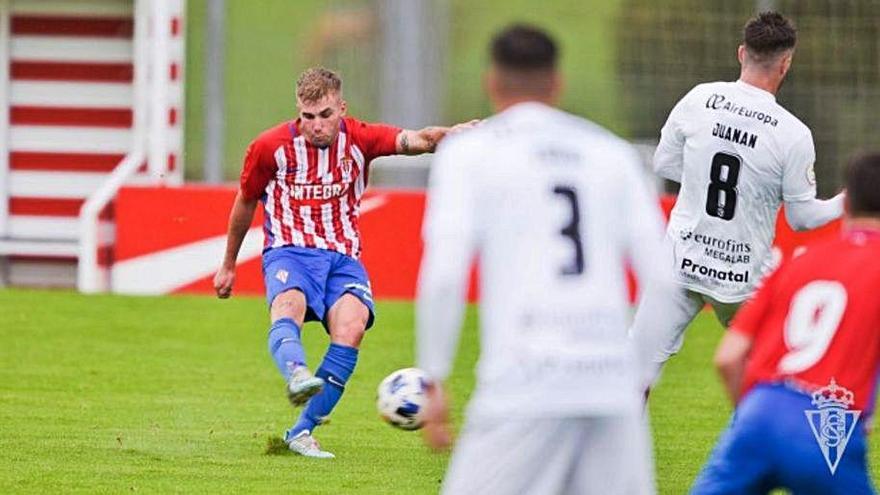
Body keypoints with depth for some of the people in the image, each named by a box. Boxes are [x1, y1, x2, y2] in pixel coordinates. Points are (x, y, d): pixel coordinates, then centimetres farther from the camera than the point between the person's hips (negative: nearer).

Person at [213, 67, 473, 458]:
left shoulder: (359, 140, 1)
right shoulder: (270, 147, 0)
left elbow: (416, 141, -16)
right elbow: (245, 205, 15)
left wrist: (449, 134, -38)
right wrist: (228, 265, 24)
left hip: (342, 256, 1)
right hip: (289, 252, -1)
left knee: (352, 324, -28)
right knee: (288, 306, -36)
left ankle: (303, 431, -23)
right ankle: (296, 375, -69)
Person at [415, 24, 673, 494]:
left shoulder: (469, 152, 6)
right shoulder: (613, 153, 17)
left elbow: (443, 276, -6)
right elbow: (665, 277, 11)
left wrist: (432, 381, 0)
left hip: (522, 389, -4)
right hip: (612, 391, 4)